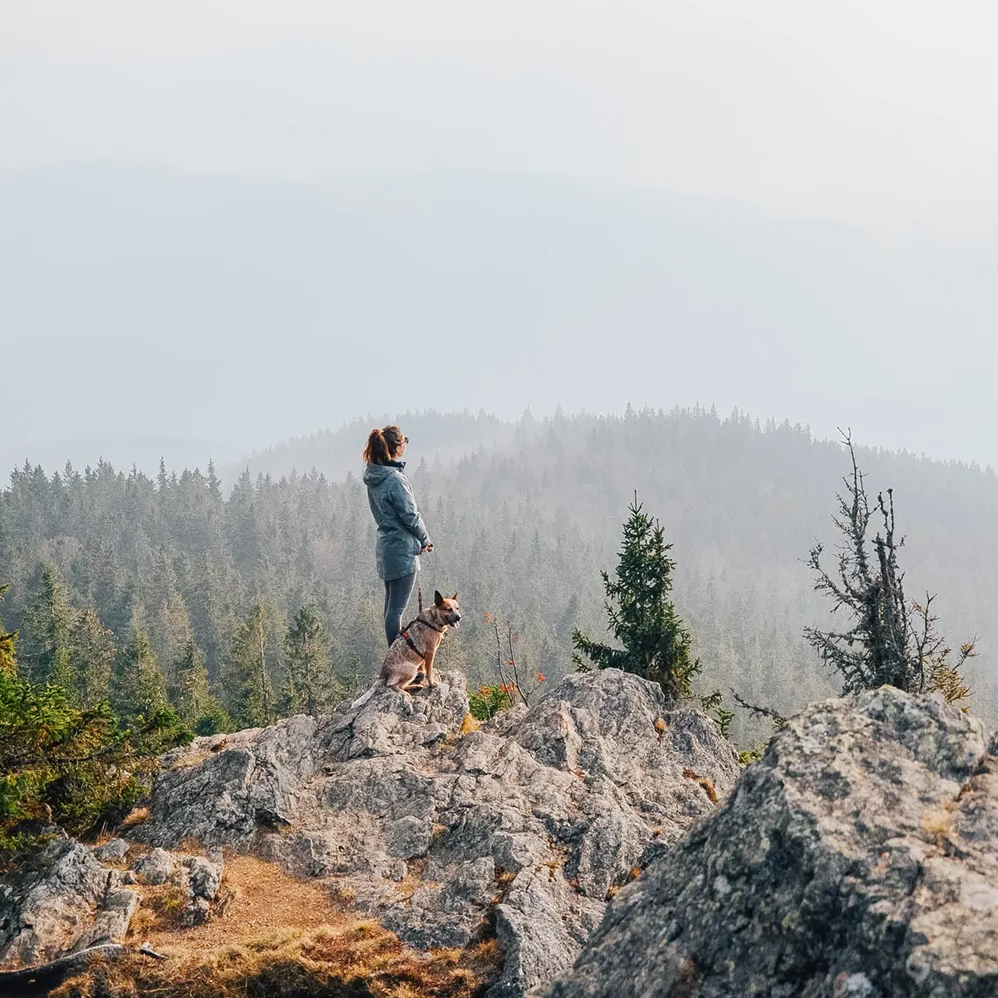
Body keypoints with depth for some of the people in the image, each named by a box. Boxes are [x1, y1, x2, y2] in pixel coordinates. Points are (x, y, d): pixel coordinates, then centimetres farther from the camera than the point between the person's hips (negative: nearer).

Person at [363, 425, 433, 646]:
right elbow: (410, 516, -16)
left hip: (386, 546, 9)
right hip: (402, 549, -9)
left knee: (392, 604, 15)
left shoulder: (373, 476, 7)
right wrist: (425, 540, 2)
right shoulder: (395, 479, -20)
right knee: (397, 607, -6)